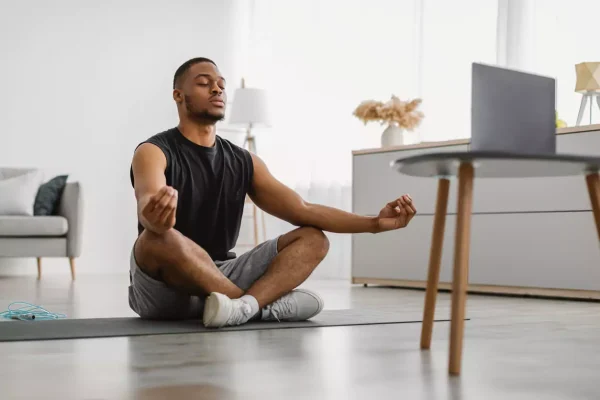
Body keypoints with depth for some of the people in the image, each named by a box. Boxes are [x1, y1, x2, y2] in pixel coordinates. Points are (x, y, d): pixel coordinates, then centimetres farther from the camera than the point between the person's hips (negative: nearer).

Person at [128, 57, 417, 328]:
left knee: (313, 239, -9)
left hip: (219, 280, 5)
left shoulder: (244, 162, 9)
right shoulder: (153, 152, -8)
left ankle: (245, 304, -38)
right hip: (161, 290, -5)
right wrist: (156, 215, -57)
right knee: (160, 237, -39)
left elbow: (303, 211, 1)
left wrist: (375, 223, -11)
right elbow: (147, 204, -31)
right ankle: (264, 305, -24)